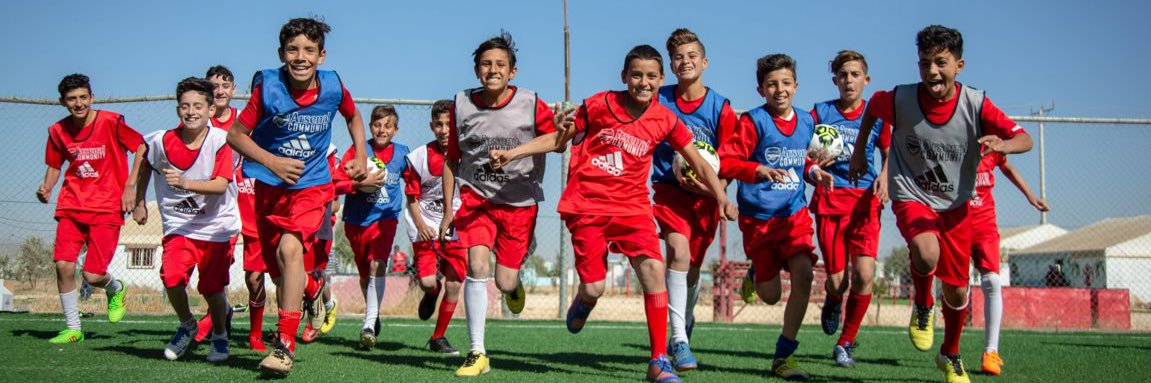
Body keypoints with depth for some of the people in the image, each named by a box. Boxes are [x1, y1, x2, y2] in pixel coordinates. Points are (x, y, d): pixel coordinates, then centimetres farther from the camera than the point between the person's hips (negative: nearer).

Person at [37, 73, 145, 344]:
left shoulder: (110, 122, -9)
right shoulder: (58, 131, 4)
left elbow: (143, 148, -2)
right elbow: (54, 165, 18)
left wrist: (130, 186, -7)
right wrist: (46, 188, -2)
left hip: (107, 209, -4)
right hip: (71, 206, 4)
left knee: (93, 275, -10)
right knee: (63, 265, -9)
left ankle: (115, 289, 29)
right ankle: (73, 329, 9)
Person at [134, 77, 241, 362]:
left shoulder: (221, 141, -14)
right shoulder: (162, 141, -6)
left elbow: (220, 185, -23)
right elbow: (145, 165, 16)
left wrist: (185, 183, -34)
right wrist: (139, 203, 19)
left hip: (216, 226, -1)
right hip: (178, 224, 2)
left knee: (212, 288, -2)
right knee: (172, 277, -18)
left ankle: (220, 335, 28)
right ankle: (187, 326, 12)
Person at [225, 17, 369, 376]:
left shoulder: (333, 86, -8)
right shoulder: (267, 87, -12)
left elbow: (353, 117, 15)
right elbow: (235, 134, -5)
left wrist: (361, 157, 6)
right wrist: (272, 162, -17)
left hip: (312, 184, -2)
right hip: (270, 185, 2)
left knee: (289, 248, -26)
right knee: (278, 269, 10)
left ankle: (285, 343, -23)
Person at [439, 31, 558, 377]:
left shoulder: (531, 105, -10)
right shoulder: (461, 105, -2)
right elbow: (451, 160, 9)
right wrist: (448, 210, 9)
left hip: (520, 203, -1)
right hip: (475, 197, 1)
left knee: (505, 282, -2)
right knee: (477, 265, -19)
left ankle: (514, 284, 40)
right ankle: (477, 354, -11)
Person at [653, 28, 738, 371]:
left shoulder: (721, 109, -5)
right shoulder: (658, 100, -3)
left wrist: (713, 188, -18)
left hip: (705, 195, 1)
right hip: (670, 189, -1)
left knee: (692, 268, 11)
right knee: (678, 249, -25)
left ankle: (686, 318, 45)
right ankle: (679, 338, -24)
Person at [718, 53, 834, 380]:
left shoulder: (806, 121, 6)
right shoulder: (753, 121, -11)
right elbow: (725, 162, -17)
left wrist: (813, 171, 3)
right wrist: (759, 170, -32)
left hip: (795, 213, 3)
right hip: (758, 216, -3)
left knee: (803, 273, -19)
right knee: (770, 296, 4)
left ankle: (784, 355, -7)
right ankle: (755, 276, 44)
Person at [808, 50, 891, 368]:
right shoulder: (821, 112, 4)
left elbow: (889, 153, 20)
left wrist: (884, 175, 0)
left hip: (865, 201, 1)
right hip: (829, 201, 0)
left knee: (864, 274, -16)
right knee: (836, 280, -5)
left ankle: (846, 342, 4)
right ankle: (833, 302, 36)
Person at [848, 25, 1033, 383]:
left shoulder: (976, 105, -17)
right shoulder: (900, 99, -17)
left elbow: (1024, 139, -18)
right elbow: (873, 105, 6)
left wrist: (1002, 144, -41)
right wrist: (859, 151, 10)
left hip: (955, 206, 2)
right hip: (911, 198, -2)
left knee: (957, 291, 9)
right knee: (926, 253, -34)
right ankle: (923, 306, 0)